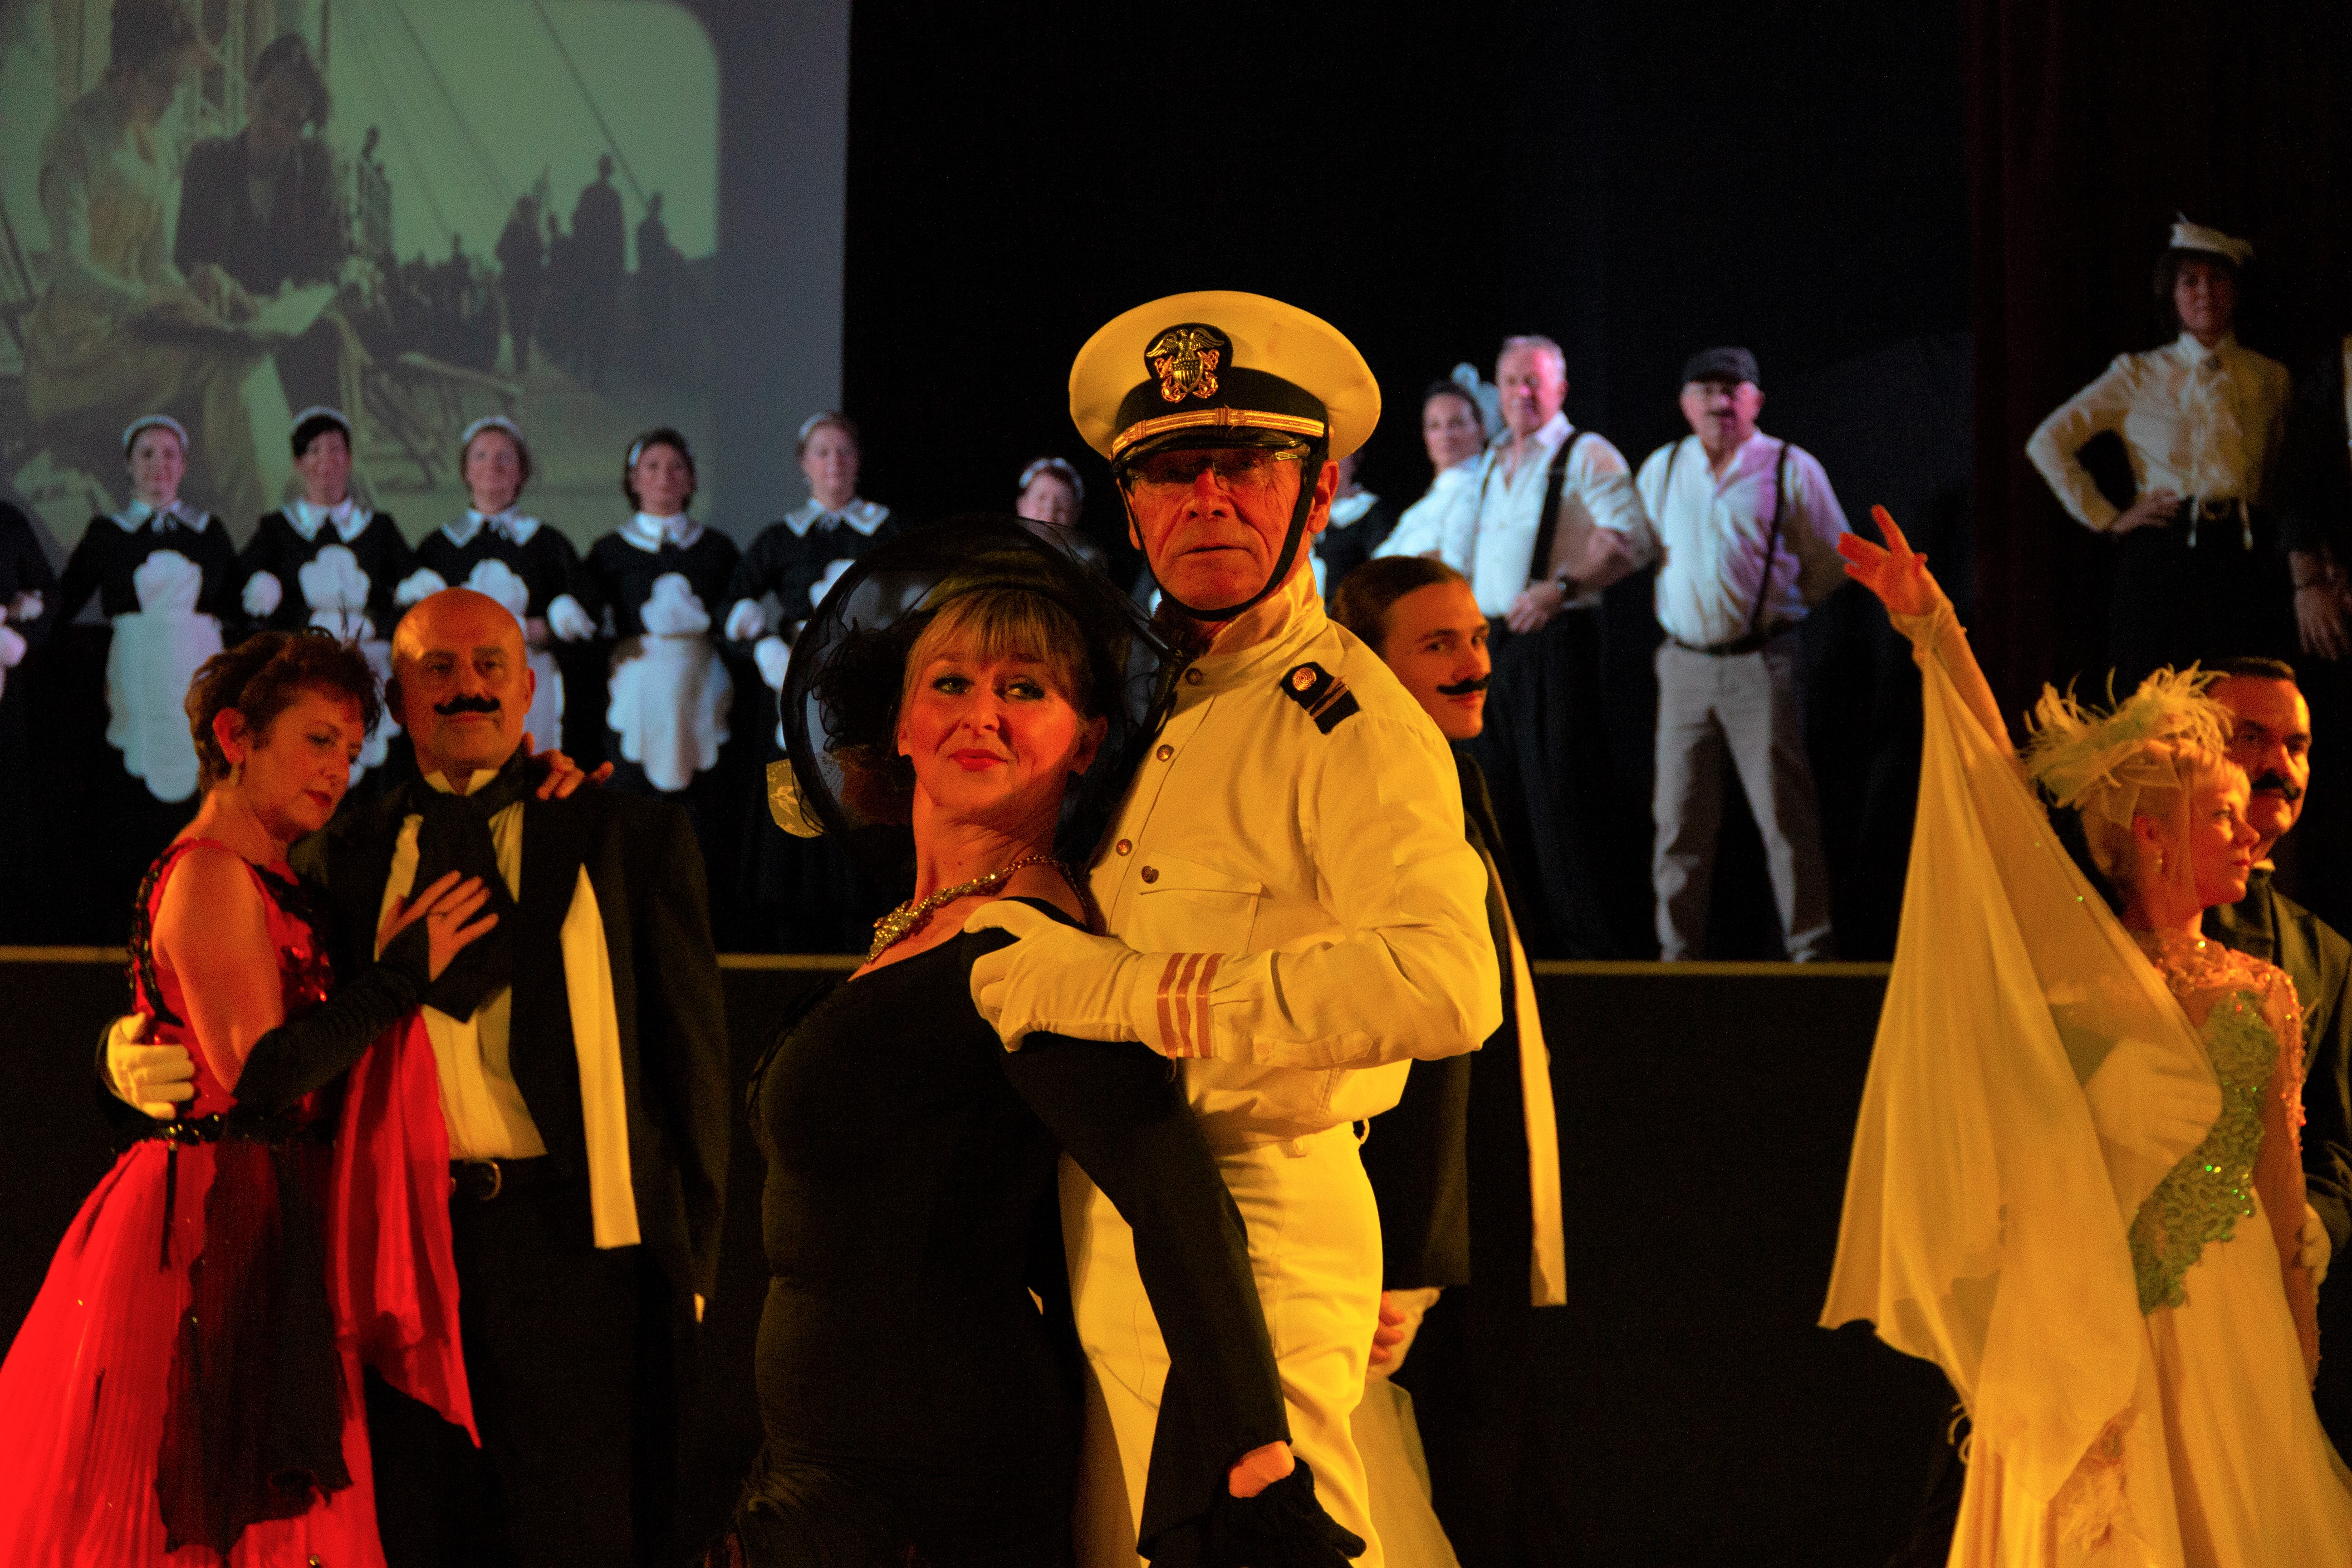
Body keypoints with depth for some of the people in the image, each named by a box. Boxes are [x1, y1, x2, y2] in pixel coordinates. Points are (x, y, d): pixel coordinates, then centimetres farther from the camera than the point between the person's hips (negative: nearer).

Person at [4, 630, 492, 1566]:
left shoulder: (271, 882, 19)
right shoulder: (210, 875, -11)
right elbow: (260, 1073, -20)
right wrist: (402, 973, -13)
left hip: (264, 1233, 10)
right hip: (217, 1232, -10)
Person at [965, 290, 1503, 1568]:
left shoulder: (1349, 721, -13)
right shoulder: (1158, 703, 14)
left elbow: (1444, 983, -31)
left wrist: (1113, 988, -26)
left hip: (1252, 1234, -9)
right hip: (1114, 1239, 9)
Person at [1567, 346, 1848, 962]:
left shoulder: (1792, 469, 2)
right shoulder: (1662, 469, 14)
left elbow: (1832, 563, 5)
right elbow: (1638, 540, 23)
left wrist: (1780, 604, -2)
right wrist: (1609, 545, 2)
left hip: (1759, 663, -4)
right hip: (1685, 663, 4)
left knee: (1783, 812, -7)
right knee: (1679, 816, 5)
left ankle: (1810, 950, -2)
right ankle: (1678, 952, 12)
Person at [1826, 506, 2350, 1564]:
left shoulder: (2263, 999, 6)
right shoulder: (2083, 968, -3)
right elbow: (2000, 789, -12)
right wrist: (1934, 634, -20)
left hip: (2225, 1330, 3)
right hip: (2085, 1330, -3)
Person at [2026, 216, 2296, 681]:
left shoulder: (2271, 379, 15)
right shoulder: (2139, 375, 10)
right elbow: (2047, 442, 9)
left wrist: (2307, 574, 1)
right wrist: (2106, 518, 3)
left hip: (2247, 556, 1)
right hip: (2161, 558, -1)